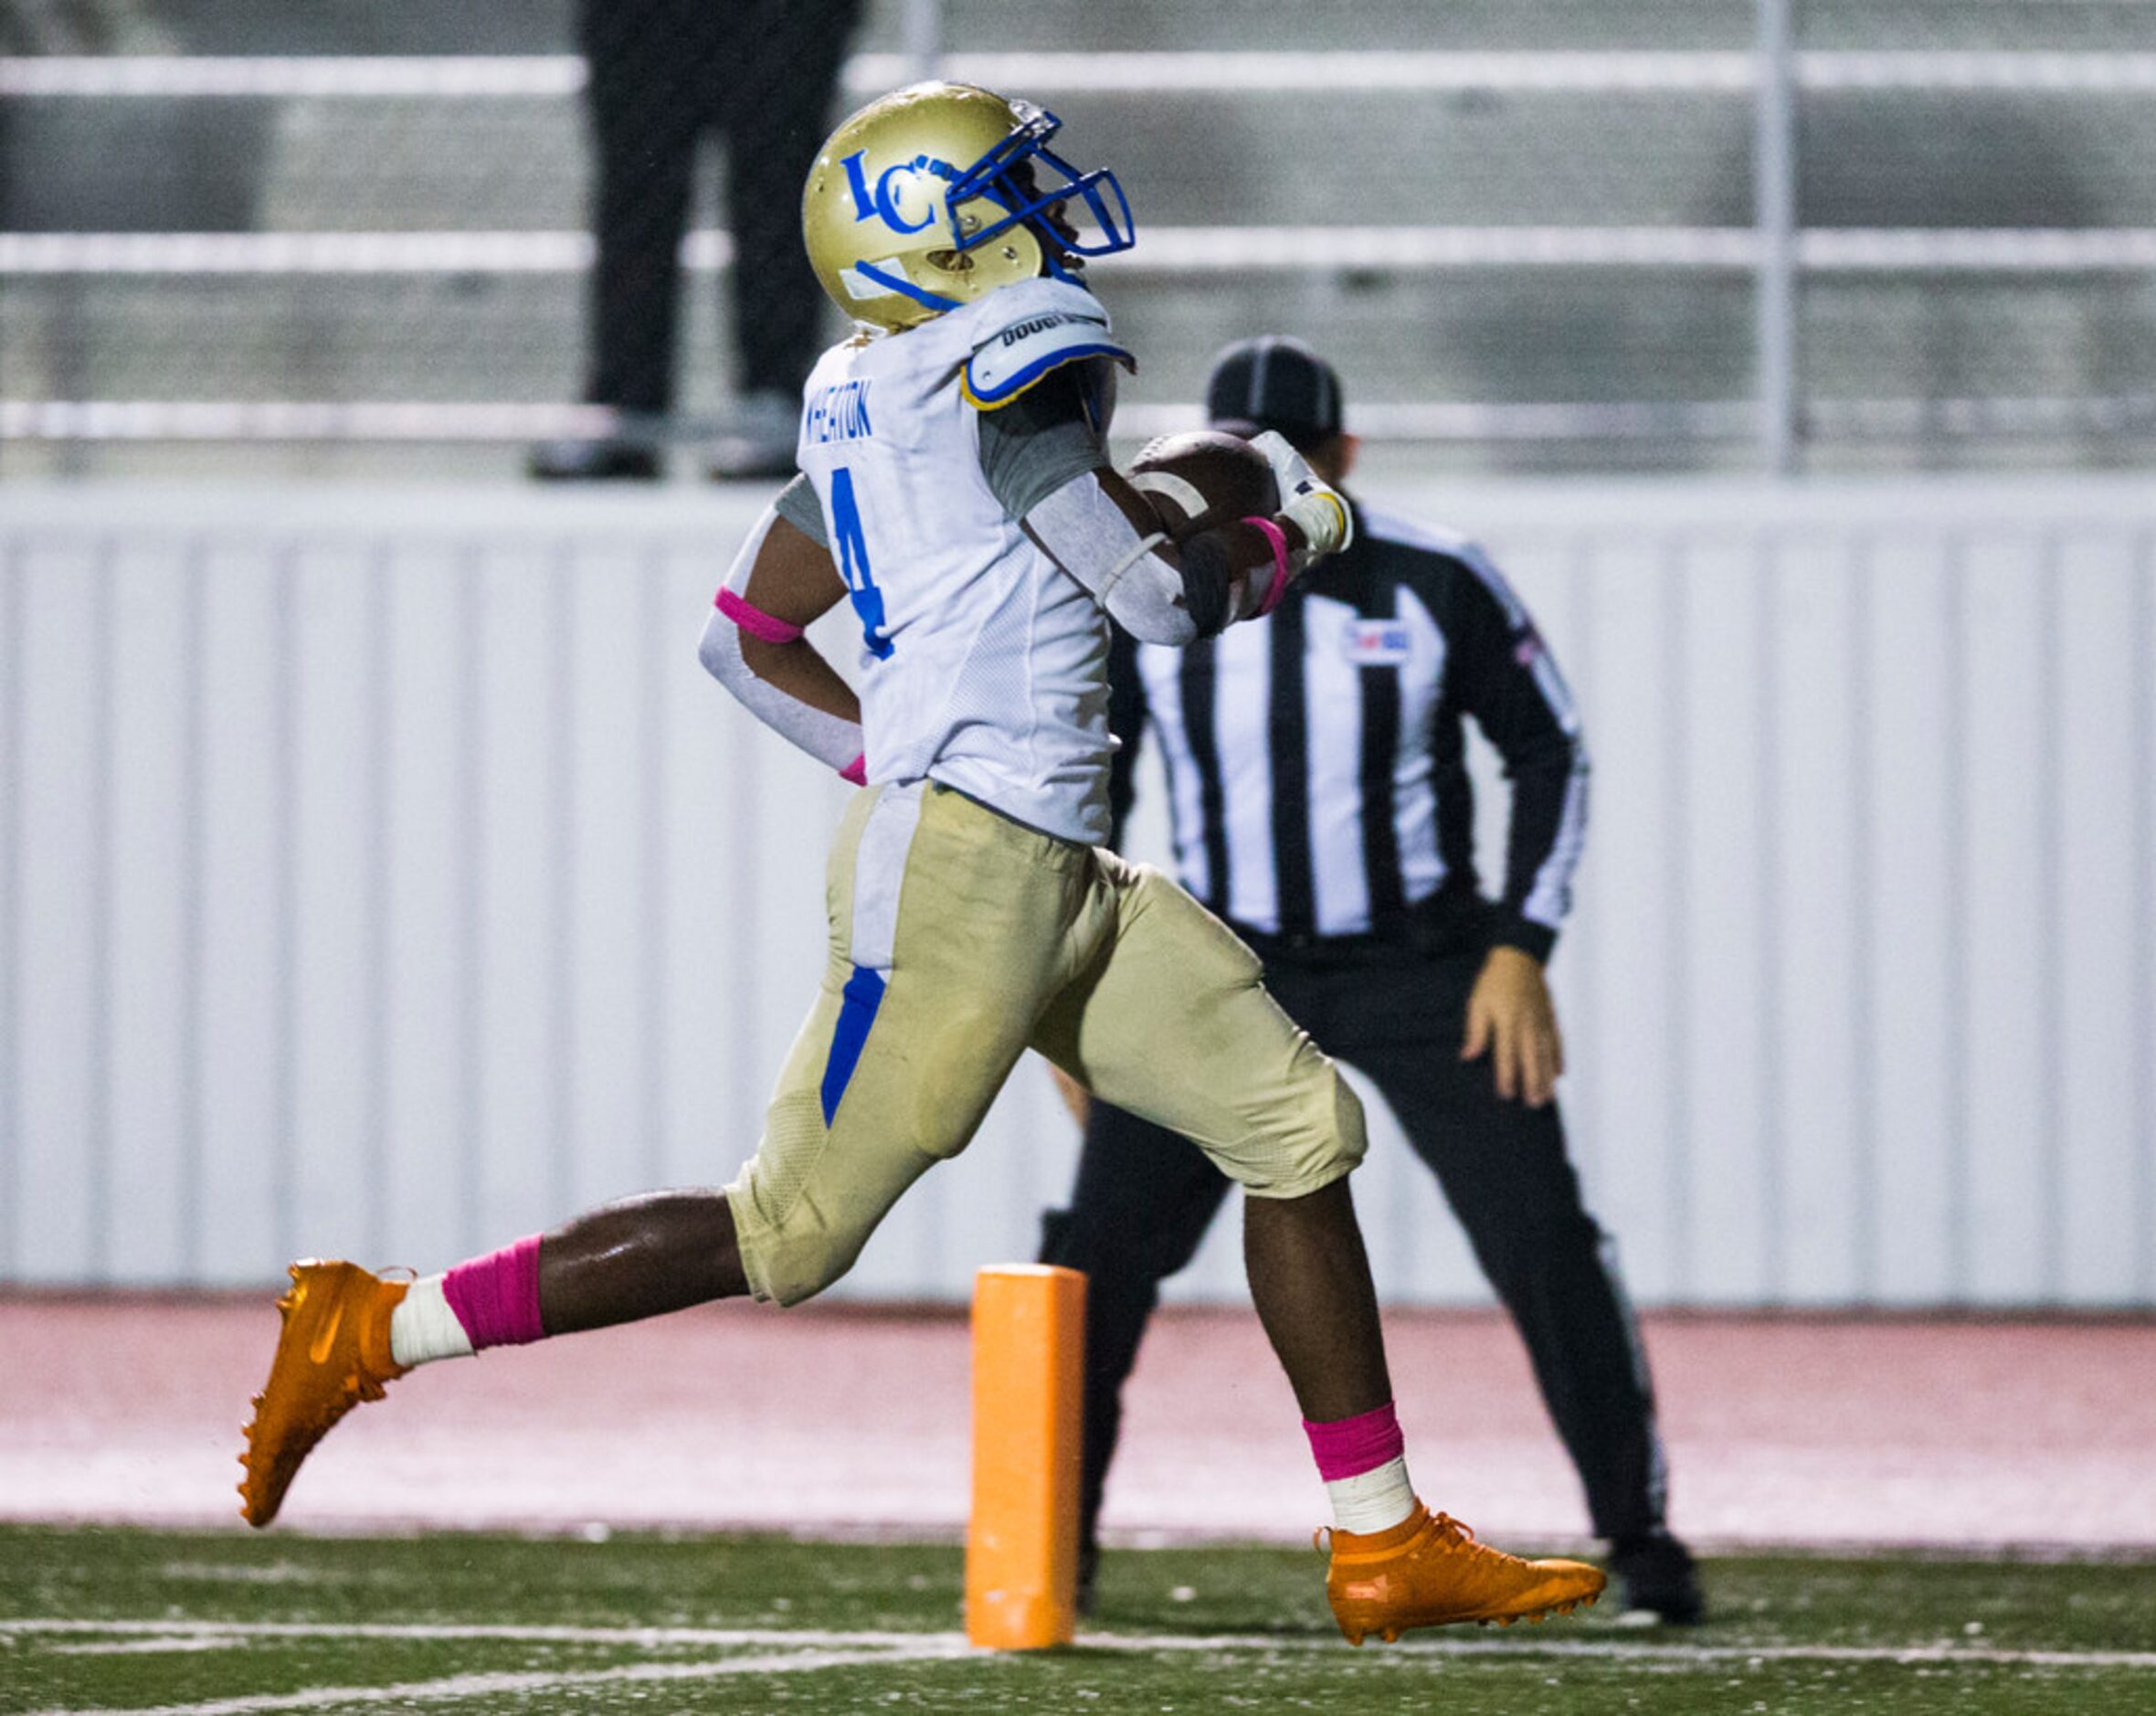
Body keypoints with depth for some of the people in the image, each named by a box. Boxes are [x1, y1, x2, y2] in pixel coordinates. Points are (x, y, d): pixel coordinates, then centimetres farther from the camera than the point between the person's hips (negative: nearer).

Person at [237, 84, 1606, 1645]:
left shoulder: (870, 402, 14)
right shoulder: (1011, 373, -13)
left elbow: (745, 638, 20)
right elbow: (1168, 598, -12)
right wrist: (1295, 536, 7)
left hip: (1058, 878, 10)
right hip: (962, 877, -10)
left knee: (1298, 1128, 7)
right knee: (789, 1238, -3)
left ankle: (1387, 1547, 11)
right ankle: (373, 1333, 4)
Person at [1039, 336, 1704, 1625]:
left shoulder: (1437, 584, -11)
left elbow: (1550, 754, -1)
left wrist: (1521, 950, -8)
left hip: (1423, 969, -2)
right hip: (1223, 967, 2)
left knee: (1544, 1243, -8)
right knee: (1101, 1248, -8)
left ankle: (1640, 1530, 5)